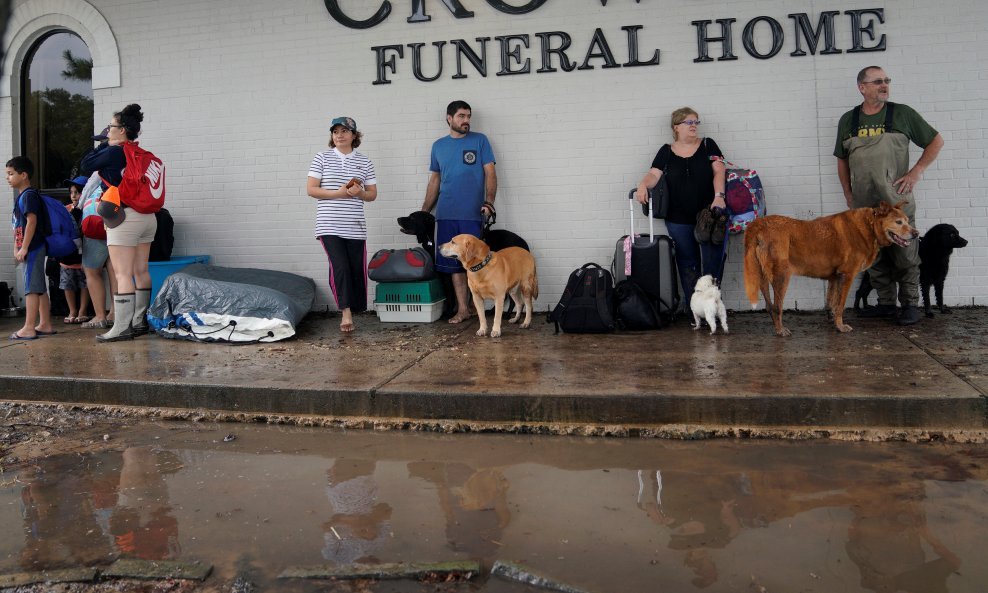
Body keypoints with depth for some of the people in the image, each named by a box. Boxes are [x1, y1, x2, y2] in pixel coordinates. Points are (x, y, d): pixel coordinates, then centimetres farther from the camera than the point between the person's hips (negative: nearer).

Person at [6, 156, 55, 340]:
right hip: (34, 249, 10)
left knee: (31, 288, -8)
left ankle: (28, 329, -7)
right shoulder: (20, 196, 18)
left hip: (32, 248, -10)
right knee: (40, 289, 11)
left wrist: (24, 248, -21)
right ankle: (45, 324, 17)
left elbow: (32, 222, -20)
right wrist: (17, 248, 16)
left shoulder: (29, 195, -12)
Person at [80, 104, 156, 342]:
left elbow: (86, 164, 2)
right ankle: (140, 321, 17)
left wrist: (106, 144, 11)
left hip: (125, 217, -8)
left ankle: (122, 327, -8)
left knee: (122, 274, -7)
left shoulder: (114, 152, -9)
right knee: (141, 271, 11)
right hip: (147, 217, 8)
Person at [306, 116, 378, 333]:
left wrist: (359, 193, -11)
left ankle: (354, 311, 16)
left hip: (355, 227, 3)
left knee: (357, 270, 2)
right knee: (339, 267, -15)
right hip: (329, 226, -2)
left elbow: (372, 194, 12)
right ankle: (346, 313, -7)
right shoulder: (322, 158, 4)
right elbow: (311, 189, -1)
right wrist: (338, 193, -13)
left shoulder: (364, 162, 9)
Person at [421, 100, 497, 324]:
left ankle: (470, 305, 10)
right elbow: (434, 180, 18)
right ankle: (463, 309, 8)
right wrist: (424, 212, 14)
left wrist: (489, 202, -15)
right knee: (454, 262, 3)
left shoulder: (479, 140, 4)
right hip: (446, 215, 3)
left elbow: (490, 173, 0)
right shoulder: (438, 145, 13)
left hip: (472, 213, -3)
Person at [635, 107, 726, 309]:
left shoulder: (708, 145, 8)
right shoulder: (666, 151, 8)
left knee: (712, 262, -5)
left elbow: (719, 171, -2)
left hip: (708, 215, 0)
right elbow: (654, 174, -1)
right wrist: (643, 185, -23)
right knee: (687, 264, 6)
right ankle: (691, 308, 14)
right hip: (679, 220, 1)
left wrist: (719, 196, -18)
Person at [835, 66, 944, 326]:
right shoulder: (848, 120, 8)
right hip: (863, 205, 3)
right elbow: (842, 160, 16)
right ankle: (886, 303, 22)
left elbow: (936, 141, 9)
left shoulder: (902, 114, 1)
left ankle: (911, 305, 11)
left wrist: (916, 172, -3)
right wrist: (848, 196, 11)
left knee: (905, 255, 0)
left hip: (897, 201, -3)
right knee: (874, 257, 9)